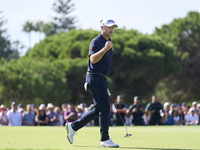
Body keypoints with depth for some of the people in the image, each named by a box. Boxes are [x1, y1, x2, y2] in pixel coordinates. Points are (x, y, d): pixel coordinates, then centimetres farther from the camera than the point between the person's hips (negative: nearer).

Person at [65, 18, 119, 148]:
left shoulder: (109, 42, 17)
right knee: (105, 108, -11)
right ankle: (105, 139, -8)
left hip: (102, 78, 10)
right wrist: (105, 49, -40)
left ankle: (73, 126, 19)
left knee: (98, 109, 11)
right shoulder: (96, 42, -12)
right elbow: (93, 59, -27)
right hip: (95, 77, -10)